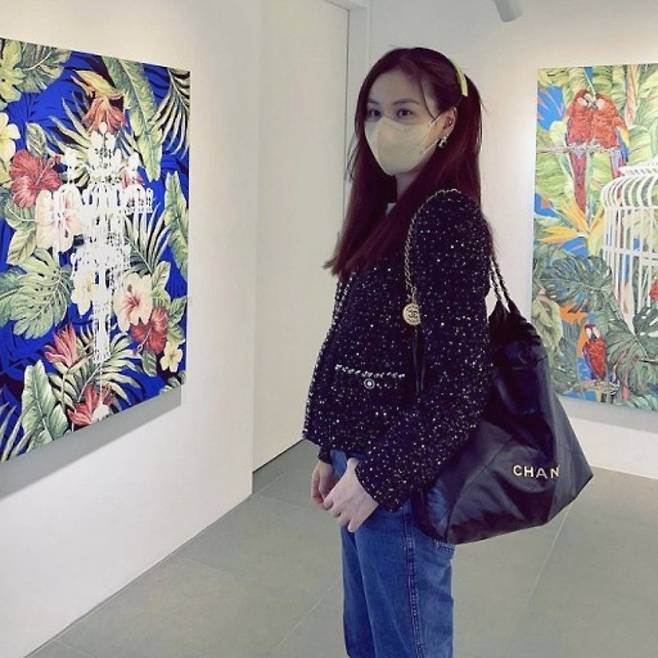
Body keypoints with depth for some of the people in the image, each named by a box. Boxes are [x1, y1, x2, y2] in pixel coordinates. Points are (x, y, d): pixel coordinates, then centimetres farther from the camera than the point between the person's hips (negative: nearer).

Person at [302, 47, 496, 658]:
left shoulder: (448, 219, -18)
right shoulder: (390, 213, 9)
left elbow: (459, 385, -22)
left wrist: (378, 476, -16)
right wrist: (334, 452, 13)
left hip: (405, 479, -8)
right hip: (363, 464, 8)